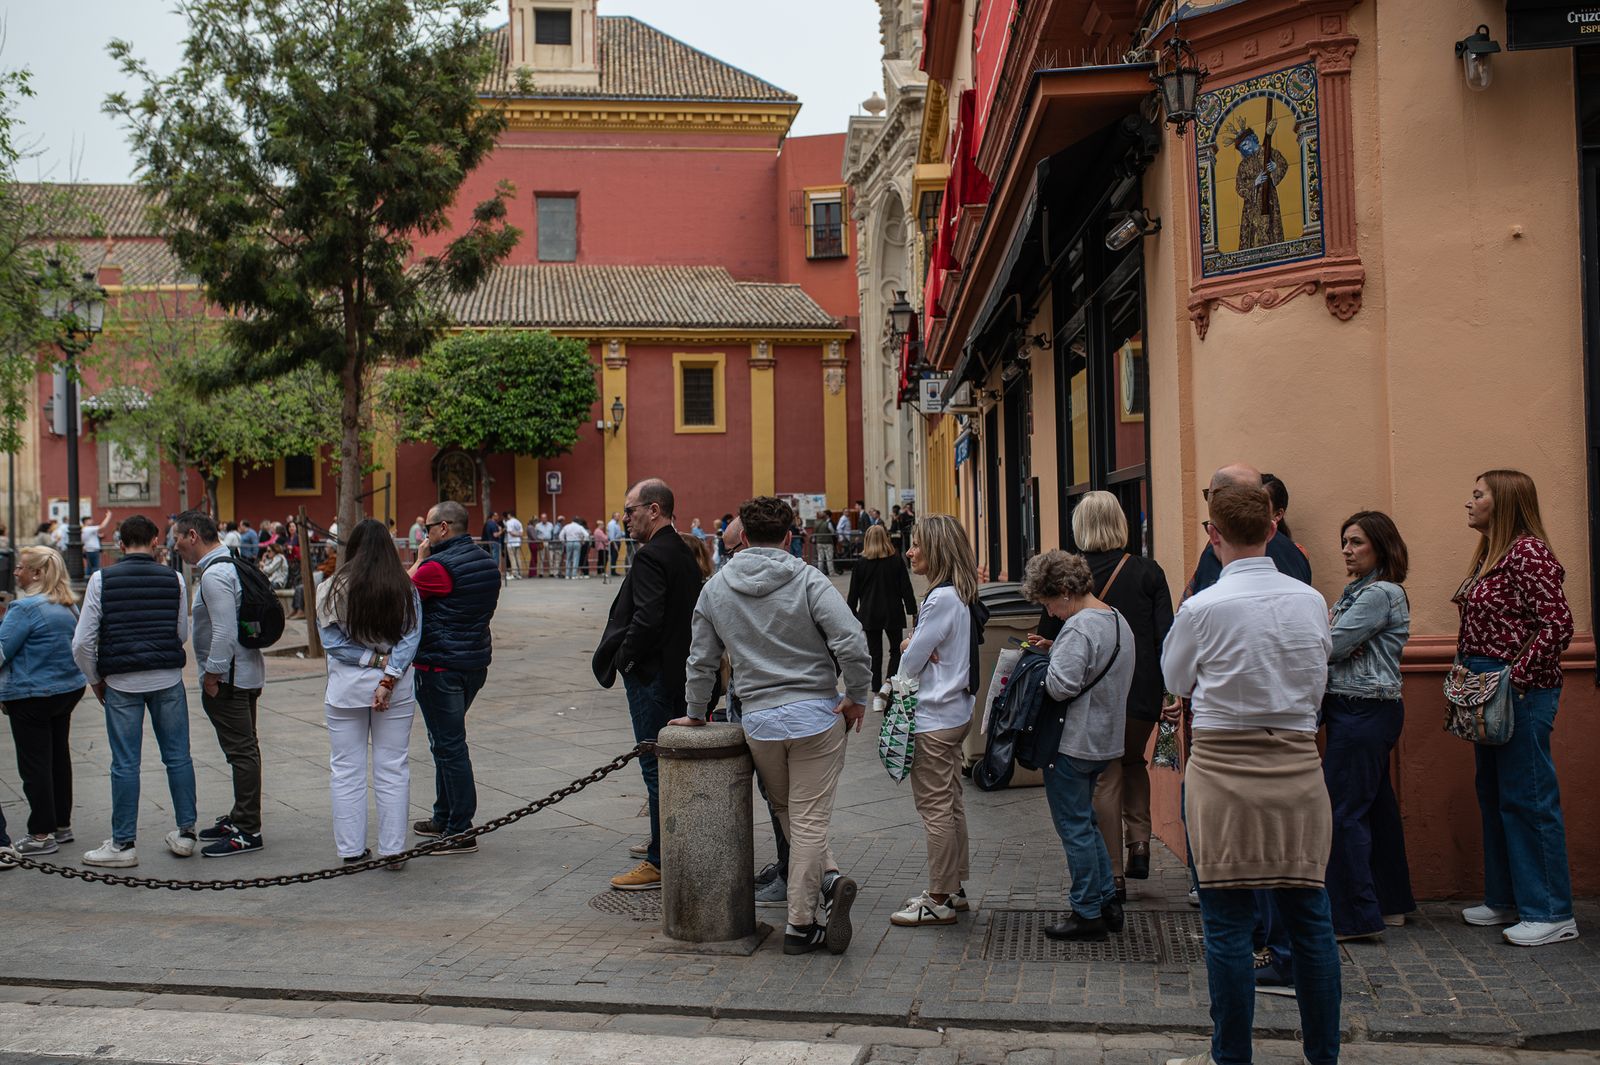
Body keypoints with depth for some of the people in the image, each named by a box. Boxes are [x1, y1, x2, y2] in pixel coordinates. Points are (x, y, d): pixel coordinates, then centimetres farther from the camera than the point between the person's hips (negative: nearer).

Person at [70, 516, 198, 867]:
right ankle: (185, 833, 17)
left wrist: (95, 680, 9)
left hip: (122, 682, -1)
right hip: (168, 680, 1)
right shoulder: (173, 579, 0)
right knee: (178, 757, 10)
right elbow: (183, 635, 5)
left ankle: (124, 844, 11)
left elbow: (82, 643, -5)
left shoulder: (102, 580, -4)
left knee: (125, 763, 4)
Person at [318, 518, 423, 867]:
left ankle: (352, 850, 12)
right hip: (397, 688, 1)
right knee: (392, 769, 8)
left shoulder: (336, 587, -6)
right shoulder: (406, 589, -2)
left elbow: (331, 640, -9)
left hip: (347, 686, -1)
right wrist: (389, 678, -13)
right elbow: (411, 639, -8)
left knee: (346, 770, 9)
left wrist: (372, 659, -6)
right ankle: (392, 850, 11)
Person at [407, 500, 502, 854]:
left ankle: (461, 832, -1)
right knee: (447, 740, 20)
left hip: (440, 667, -9)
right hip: (476, 663, 9)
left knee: (449, 745, -4)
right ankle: (444, 818, 30)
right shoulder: (486, 562, 9)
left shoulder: (437, 566, -18)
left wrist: (419, 559, 4)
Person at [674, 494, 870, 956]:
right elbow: (851, 641, -18)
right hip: (816, 714, -2)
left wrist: (695, 712, 25)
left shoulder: (715, 588, 5)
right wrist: (857, 697, -5)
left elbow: (702, 661, 12)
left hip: (758, 722, 3)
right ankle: (801, 924, 2)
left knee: (789, 815, 20)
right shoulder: (809, 580, -7)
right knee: (809, 819, 1)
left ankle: (826, 879, 5)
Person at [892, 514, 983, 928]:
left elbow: (910, 663, -17)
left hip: (933, 718, -10)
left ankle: (939, 900, 5)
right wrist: (913, 645, -6)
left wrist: (909, 651, 5)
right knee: (950, 804, 16)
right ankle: (954, 888, 26)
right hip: (955, 711, 10)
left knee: (934, 807, -2)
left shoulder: (941, 598, -20)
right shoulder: (962, 594, 9)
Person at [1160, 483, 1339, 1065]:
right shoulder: (1311, 601, 2)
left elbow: (1176, 681, 6)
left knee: (1228, 923, 4)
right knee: (1308, 917, 11)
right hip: (1298, 767, 4)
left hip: (1224, 770, -4)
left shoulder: (1203, 608, -11)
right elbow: (1316, 682, 14)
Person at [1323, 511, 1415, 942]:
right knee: (1374, 805, 15)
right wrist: (1332, 638, -10)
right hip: (1352, 708, 10)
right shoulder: (1357, 591, 17)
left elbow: (1329, 645, -16)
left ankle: (1354, 916, -5)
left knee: (1342, 810, -9)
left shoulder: (1381, 594, -13)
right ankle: (1390, 902, 24)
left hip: (1364, 709, -10)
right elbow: (1328, 644, 11)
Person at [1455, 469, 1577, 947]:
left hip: (1520, 692, -10)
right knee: (1495, 796, 15)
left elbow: (1558, 625, -20)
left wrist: (1518, 677, -21)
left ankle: (1552, 912, 3)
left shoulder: (1528, 552, -15)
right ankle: (1506, 899, 26)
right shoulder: (1490, 554, 14)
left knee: (1529, 797, -4)